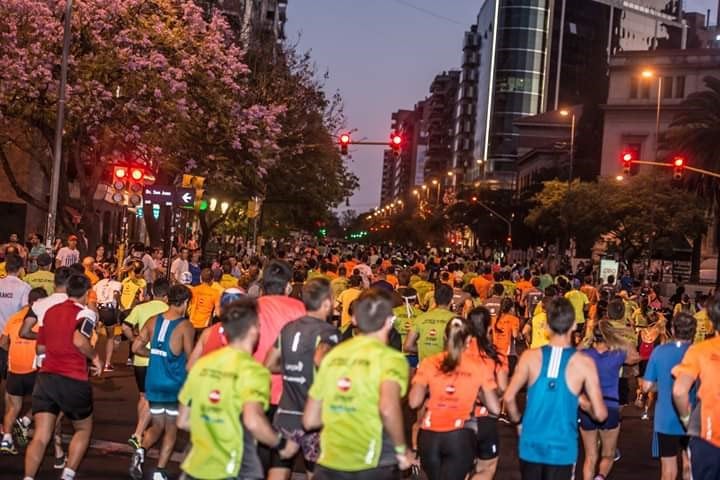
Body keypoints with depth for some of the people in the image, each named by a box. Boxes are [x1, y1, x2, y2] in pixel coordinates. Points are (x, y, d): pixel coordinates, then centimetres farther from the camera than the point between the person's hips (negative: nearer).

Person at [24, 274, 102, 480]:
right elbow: (79, 340, -24)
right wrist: (95, 357, -7)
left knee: (40, 437, 0)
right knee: (83, 429, 19)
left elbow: (41, 347, 19)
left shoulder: (50, 311, 12)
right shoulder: (85, 313, -5)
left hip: (45, 377, 4)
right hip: (73, 381, -4)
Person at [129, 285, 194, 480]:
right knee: (171, 429, 11)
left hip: (153, 383, 4)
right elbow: (190, 359, -12)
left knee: (157, 426, 19)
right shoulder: (185, 326, -13)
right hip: (175, 384, -4)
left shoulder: (153, 321, 1)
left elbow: (136, 347, 4)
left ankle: (140, 451, -7)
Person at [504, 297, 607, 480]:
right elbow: (600, 414, -8)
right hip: (562, 448, -2)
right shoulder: (584, 362, -9)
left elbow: (509, 398, -3)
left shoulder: (530, 356, -5)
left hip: (531, 444, 2)